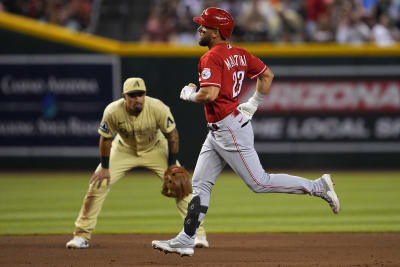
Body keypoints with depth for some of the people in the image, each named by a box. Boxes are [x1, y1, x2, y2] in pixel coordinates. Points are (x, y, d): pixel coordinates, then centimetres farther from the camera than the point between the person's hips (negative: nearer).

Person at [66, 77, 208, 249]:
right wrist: (104, 167, -8)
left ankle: (197, 233, 0)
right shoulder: (112, 111, -29)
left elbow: (173, 135, -17)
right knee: (98, 184, -9)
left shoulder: (158, 109, -31)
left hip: (155, 149, 0)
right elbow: (106, 139, -12)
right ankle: (81, 236, 2)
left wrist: (172, 166, -15)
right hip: (124, 150, 0)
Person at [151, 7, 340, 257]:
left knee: (259, 182, -7)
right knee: (200, 184, 9)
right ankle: (185, 241, 10)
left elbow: (209, 94, -28)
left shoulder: (212, 58, -16)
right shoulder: (239, 53, 11)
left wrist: (190, 94, -8)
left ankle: (318, 187, -4)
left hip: (230, 130, -10)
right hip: (217, 131, 10)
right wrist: (253, 104, 19)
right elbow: (267, 75, 17)